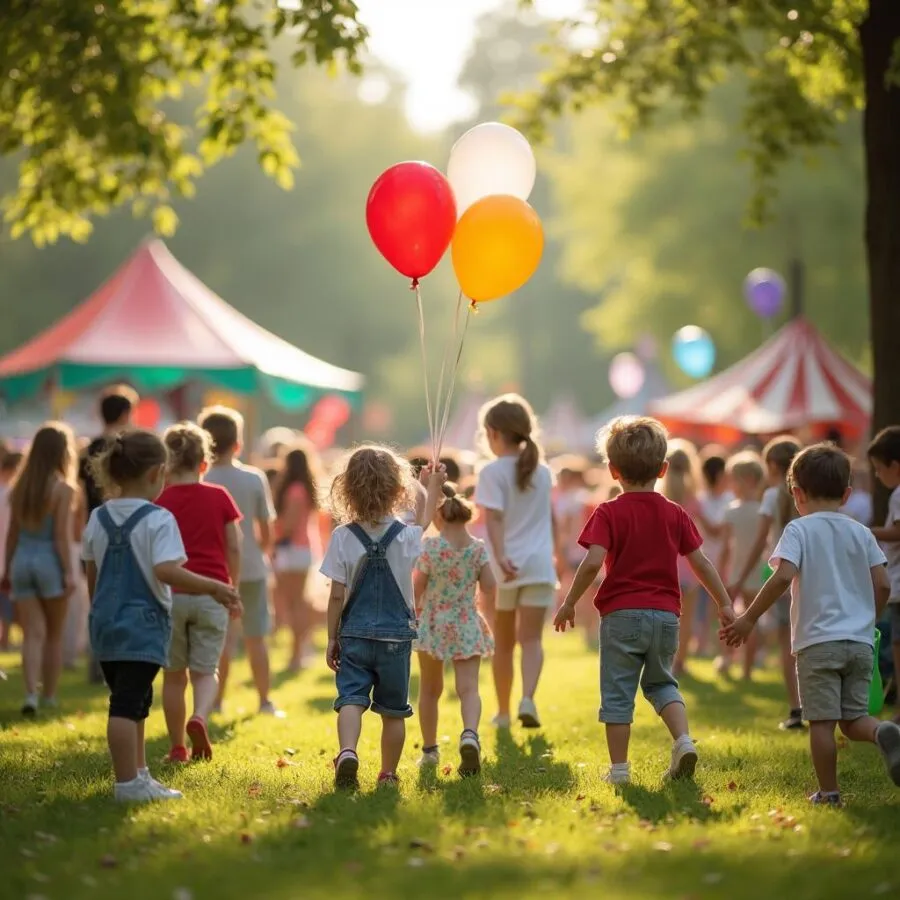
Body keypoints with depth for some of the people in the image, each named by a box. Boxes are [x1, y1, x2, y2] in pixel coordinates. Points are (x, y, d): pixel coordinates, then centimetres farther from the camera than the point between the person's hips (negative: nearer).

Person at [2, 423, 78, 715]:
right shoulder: (62, 489, -9)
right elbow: (62, 535, -12)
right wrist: (68, 572, -9)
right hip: (50, 560, -4)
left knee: (33, 633, 3)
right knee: (54, 634, 11)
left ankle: (31, 695, -13)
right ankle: (49, 696, 17)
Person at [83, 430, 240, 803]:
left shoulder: (98, 519, 8)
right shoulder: (158, 519, -13)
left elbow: (92, 576, 15)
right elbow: (166, 571, -25)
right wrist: (214, 588, -20)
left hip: (105, 622, 7)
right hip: (143, 625, -7)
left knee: (132, 701, 19)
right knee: (129, 703, -9)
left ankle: (138, 774, 29)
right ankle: (128, 784, -9)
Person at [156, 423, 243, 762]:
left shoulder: (159, 501, -2)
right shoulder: (219, 497, 2)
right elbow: (234, 548, 3)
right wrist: (234, 590, 14)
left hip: (170, 594, 0)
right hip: (211, 594, 0)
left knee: (173, 674, 11)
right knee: (205, 670, 8)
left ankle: (177, 747, 14)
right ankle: (200, 717, -21)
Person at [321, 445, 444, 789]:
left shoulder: (343, 537, -8)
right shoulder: (407, 537, -7)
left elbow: (337, 596, -5)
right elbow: (423, 525, 20)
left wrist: (332, 638, 5)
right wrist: (433, 487, 34)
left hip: (355, 634, -1)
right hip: (396, 635, 1)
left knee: (351, 699, -5)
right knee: (393, 710, 13)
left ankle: (347, 751, -31)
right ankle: (388, 774, 20)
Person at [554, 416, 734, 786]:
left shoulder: (609, 514, -6)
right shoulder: (675, 514, 5)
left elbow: (593, 562, -17)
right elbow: (700, 563, 8)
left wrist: (569, 603, -7)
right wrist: (724, 604, 17)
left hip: (622, 615, -4)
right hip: (666, 615, 4)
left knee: (618, 693, 5)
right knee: (661, 682, 21)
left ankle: (619, 767, 6)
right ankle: (683, 739, 0)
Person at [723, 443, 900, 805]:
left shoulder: (799, 529, -4)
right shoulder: (861, 533, 9)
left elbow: (783, 576, -18)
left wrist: (749, 619, -12)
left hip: (818, 642, -4)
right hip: (860, 642, 4)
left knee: (822, 721, 1)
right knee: (853, 718, 10)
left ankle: (828, 792, 3)